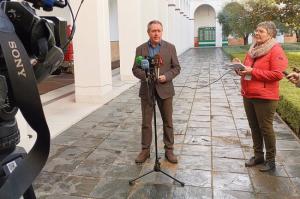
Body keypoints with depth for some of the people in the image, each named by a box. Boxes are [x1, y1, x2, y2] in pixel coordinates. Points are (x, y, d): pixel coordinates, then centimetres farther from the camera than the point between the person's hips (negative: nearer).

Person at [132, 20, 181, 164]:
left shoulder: (170, 47, 1)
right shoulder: (140, 49, 3)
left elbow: (176, 68, 1)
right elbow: (135, 69, 2)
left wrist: (166, 76, -17)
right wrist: (146, 75, -18)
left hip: (165, 89, 0)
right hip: (147, 90, 0)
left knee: (168, 121, 7)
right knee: (146, 122, 6)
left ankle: (169, 150, 20)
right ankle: (145, 150, 19)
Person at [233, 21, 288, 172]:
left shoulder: (275, 50, -11)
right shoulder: (253, 49, 13)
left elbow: (277, 74, -21)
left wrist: (253, 71, -22)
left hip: (265, 97, -7)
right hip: (248, 95, 8)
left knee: (266, 128, 2)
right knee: (254, 127, 14)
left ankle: (271, 160, 18)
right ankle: (258, 155, 29)